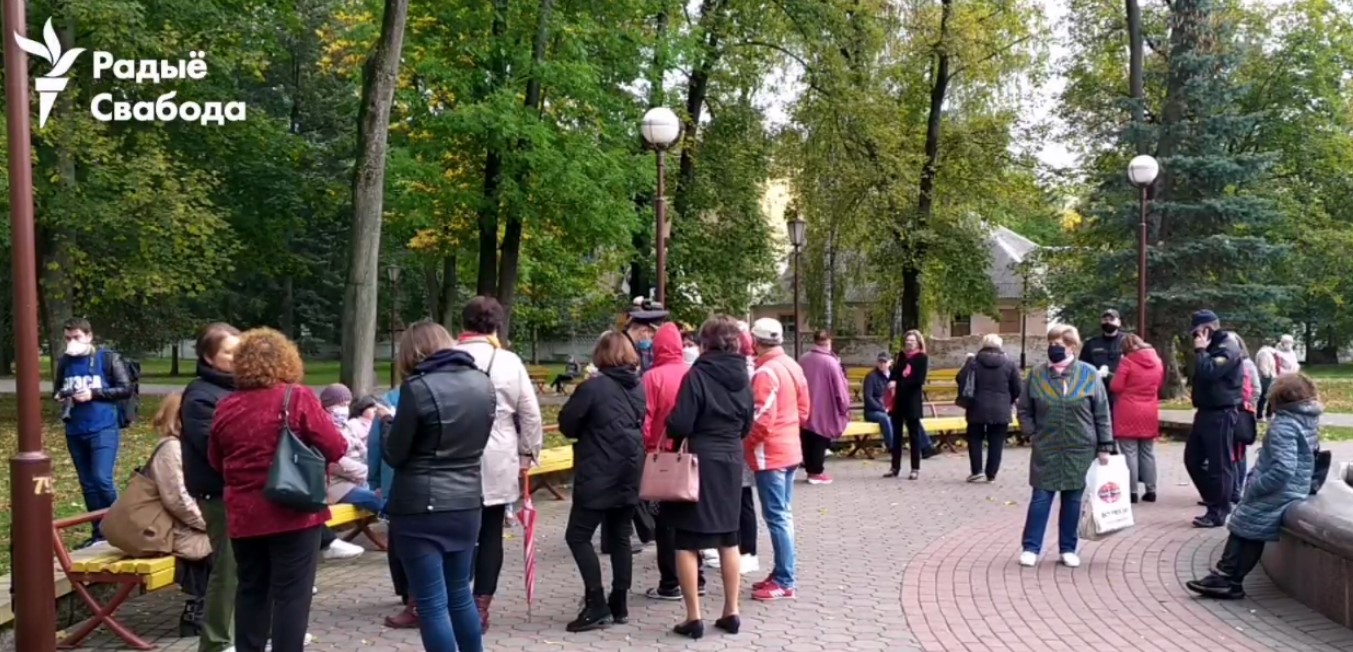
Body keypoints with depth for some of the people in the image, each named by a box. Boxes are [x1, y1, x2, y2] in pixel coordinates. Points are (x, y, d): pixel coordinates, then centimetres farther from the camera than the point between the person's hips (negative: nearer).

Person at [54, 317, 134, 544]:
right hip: (75, 432, 5)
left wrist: (93, 393, -15)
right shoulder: (64, 362, 8)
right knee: (87, 485, 9)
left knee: (102, 479, -15)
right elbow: (58, 390, 22)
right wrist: (61, 396, -2)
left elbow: (126, 389, -6)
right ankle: (99, 532, 18)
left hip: (104, 429, -5)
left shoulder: (108, 358, -5)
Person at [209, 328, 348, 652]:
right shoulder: (298, 399, -11)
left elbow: (216, 462, 14)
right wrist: (309, 444, 11)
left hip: (244, 516, 4)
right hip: (294, 513, -4)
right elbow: (336, 449, -9)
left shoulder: (226, 408, 2)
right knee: (291, 593, 1)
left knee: (251, 590, 16)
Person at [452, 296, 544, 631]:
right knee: (490, 534, 7)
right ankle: (480, 608, 9)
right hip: (498, 463, 0)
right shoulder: (509, 362, -2)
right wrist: (528, 453, 13)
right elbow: (531, 415, 1)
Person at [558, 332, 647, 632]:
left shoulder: (593, 387, -13)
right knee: (620, 537, 13)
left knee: (578, 536, -1)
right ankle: (619, 604, 15)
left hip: (598, 475, -7)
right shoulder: (639, 387, 8)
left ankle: (596, 604, -7)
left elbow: (567, 423, -7)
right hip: (629, 473, 7)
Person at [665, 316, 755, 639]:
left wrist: (673, 428, 3)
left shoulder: (697, 375, -14)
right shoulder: (742, 377, 5)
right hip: (732, 461, 6)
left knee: (687, 540, 2)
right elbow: (746, 426, 13)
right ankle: (731, 612, 19)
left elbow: (679, 425, -17)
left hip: (699, 461, -6)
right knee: (728, 538, 15)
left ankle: (693, 617, 3)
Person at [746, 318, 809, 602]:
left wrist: (745, 442, -8)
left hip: (769, 453, -9)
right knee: (784, 514, 14)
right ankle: (782, 574, 20)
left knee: (776, 516, -6)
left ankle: (785, 582, -4)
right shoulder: (793, 366, 9)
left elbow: (762, 419, -22)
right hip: (790, 449, 9)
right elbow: (803, 409, 14)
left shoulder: (765, 372, -18)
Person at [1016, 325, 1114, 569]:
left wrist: (1104, 447, -2)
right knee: (1041, 498, 2)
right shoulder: (1037, 374, -1)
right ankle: (1031, 548, 9)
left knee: (1073, 500, 9)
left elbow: (1102, 414, 0)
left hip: (1080, 451, 0)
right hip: (1046, 451, 0)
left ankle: (1068, 549, 19)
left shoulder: (1089, 374, -4)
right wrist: (1033, 434, -2)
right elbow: (1024, 410, 9)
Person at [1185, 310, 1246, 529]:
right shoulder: (1211, 347, 17)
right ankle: (1216, 502, 23)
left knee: (1219, 464, -5)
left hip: (1221, 414, -10)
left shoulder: (1227, 348, -12)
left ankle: (1218, 512, 0)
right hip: (1206, 411, 10)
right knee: (1192, 459, 13)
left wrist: (1200, 350, -15)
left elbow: (1208, 372, -26)